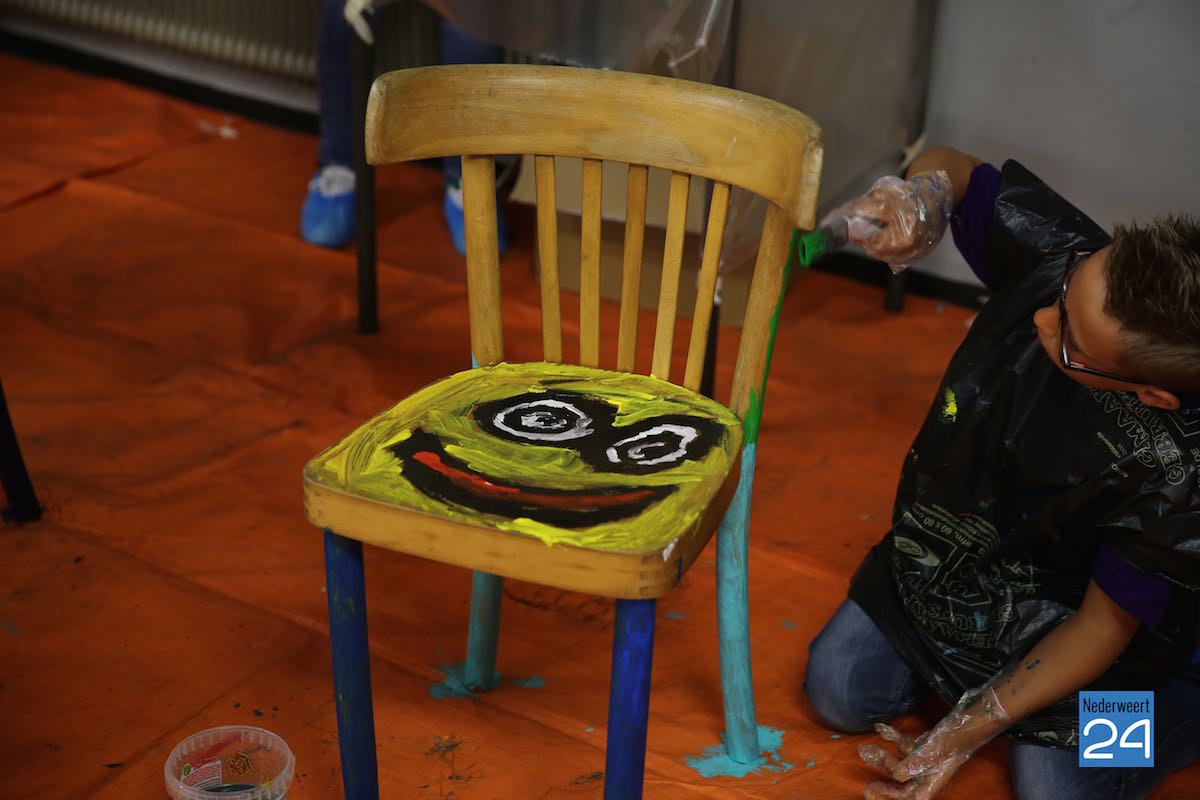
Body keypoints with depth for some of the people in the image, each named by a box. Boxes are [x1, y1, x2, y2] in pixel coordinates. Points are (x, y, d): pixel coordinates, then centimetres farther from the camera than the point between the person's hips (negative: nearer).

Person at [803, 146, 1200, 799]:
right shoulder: (1054, 253, -28)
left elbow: (1104, 624, -23)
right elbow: (951, 166, -10)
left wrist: (966, 732, -24)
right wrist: (925, 197, -36)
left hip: (1062, 616, -4)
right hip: (942, 551, 4)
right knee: (840, 694, -1)